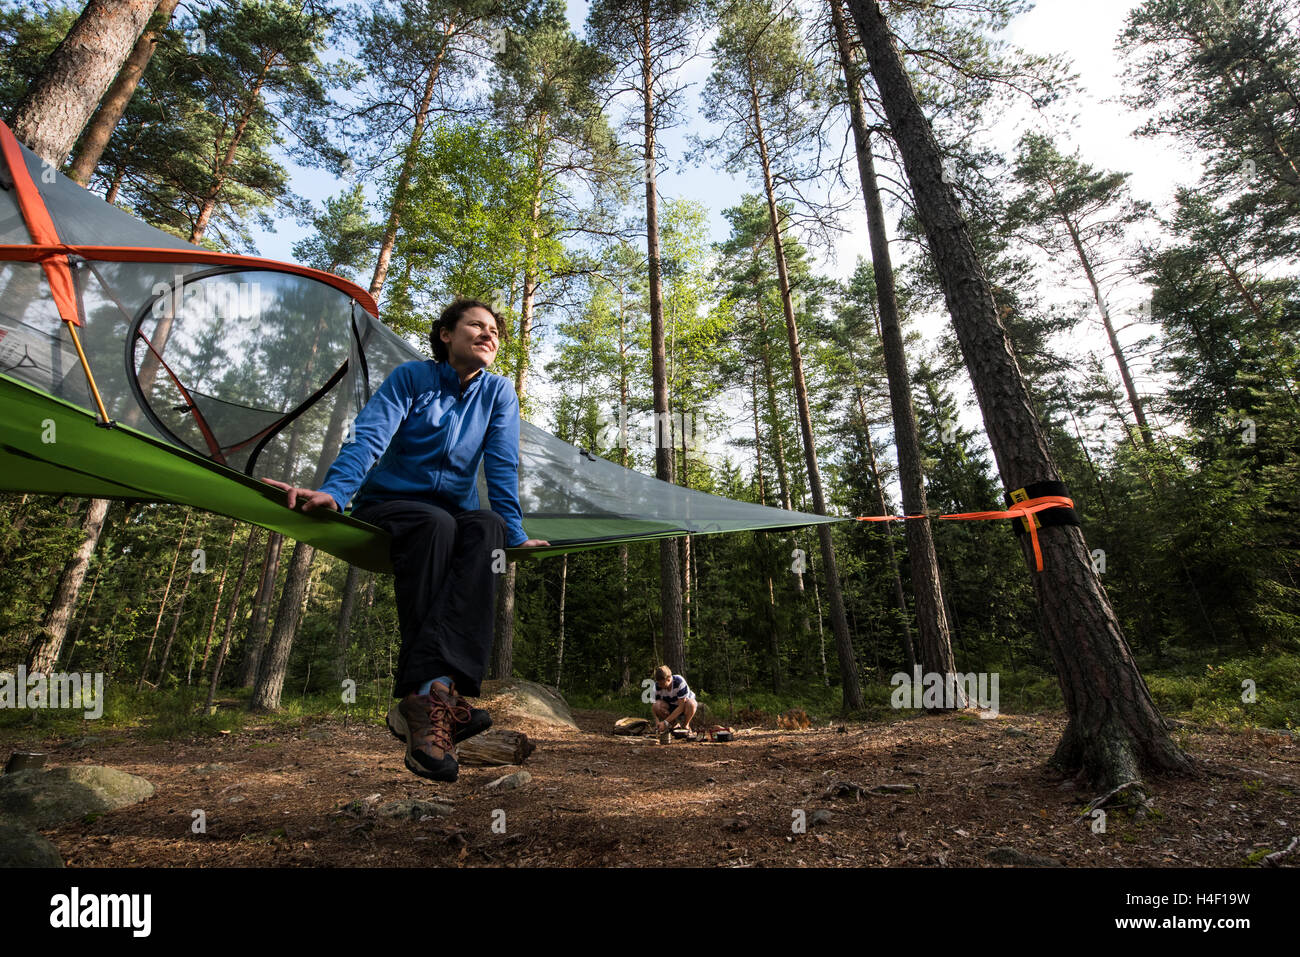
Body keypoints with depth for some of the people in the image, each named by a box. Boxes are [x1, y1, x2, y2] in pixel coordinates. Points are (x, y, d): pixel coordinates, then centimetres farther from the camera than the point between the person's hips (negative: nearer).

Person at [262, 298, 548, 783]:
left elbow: (502, 465, -4)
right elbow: (369, 436, -16)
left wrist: (514, 532, -16)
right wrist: (334, 490, -33)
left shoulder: (498, 392, 4)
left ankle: (427, 694, -47)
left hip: (454, 511, 2)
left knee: (487, 526, -34)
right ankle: (436, 691, -44)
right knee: (436, 523, -38)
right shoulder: (411, 377, -2)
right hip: (389, 505, -2)